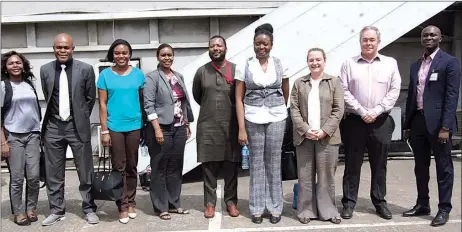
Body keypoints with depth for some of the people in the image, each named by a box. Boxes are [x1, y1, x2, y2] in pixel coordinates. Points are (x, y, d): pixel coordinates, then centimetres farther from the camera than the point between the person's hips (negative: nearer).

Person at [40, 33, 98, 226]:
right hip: (53, 127, 3)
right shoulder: (45, 70, 4)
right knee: (53, 173, 9)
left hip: (78, 127, -2)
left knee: (85, 172, 5)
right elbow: (48, 97, 14)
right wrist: (56, 116, 13)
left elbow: (90, 98, 4)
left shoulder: (85, 69, -4)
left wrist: (81, 118, 7)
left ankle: (89, 209, 19)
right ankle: (57, 210, 24)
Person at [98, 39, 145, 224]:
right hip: (114, 127, -1)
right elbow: (102, 104, -1)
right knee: (119, 167, 5)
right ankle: (122, 206, 14)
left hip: (134, 126, 2)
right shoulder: (105, 75, 0)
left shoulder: (138, 74, 3)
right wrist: (104, 131, -5)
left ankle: (131, 203, 23)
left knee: (132, 167, 11)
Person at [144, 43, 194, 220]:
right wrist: (157, 129, -19)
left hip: (179, 128, 6)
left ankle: (174, 204, 22)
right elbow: (149, 105, -12)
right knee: (159, 168, 3)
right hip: (161, 128, -6)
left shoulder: (179, 76, 14)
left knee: (176, 167, 11)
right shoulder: (152, 77, -4)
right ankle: (161, 207, 13)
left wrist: (187, 125, 13)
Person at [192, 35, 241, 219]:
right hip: (207, 126, 1)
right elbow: (196, 96, 17)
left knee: (231, 166, 6)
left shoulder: (235, 70, 1)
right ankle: (210, 203, 16)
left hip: (231, 126, 0)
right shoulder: (202, 71, 5)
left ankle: (231, 201, 19)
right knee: (209, 166, 5)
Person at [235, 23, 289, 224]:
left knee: (274, 162, 7)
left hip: (276, 118, 1)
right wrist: (241, 128, -9)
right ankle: (257, 208, 18)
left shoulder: (279, 64, 3)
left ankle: (275, 207, 19)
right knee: (256, 163, 6)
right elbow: (239, 98, -4)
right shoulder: (244, 66, -2)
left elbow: (286, 93, 16)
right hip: (253, 118, -1)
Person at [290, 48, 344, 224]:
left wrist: (325, 131, -11)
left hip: (327, 137, -1)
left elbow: (338, 110, -1)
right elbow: (294, 110, 2)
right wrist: (305, 130, -10)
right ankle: (306, 210, 16)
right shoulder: (299, 83, 9)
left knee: (327, 175, 6)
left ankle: (328, 210, 17)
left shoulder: (334, 82, 6)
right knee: (305, 175, 6)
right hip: (304, 136, 1)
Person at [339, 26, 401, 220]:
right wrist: (362, 111, -10)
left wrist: (375, 111, -9)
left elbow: (394, 91, 0)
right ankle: (349, 202, 13)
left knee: (379, 164, 9)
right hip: (355, 121, -1)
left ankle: (380, 202, 22)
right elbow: (344, 91, -3)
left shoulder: (390, 63, 7)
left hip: (381, 121, 1)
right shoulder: (349, 64, 4)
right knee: (352, 164, 4)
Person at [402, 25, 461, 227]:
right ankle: (422, 205, 25)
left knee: (443, 168, 5)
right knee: (420, 168, 13)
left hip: (438, 122, -6)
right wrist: (407, 124, 12)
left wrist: (445, 127, -18)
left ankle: (444, 209, 15)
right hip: (418, 121, 6)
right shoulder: (415, 65, 14)